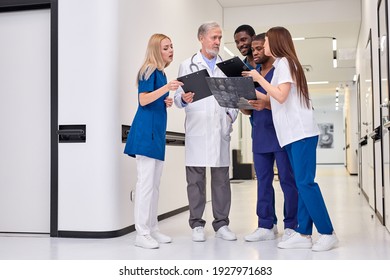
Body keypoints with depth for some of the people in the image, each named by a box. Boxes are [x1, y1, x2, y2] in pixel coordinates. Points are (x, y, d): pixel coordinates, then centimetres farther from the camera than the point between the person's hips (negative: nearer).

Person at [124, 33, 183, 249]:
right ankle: (142, 234, -3)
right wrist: (166, 88, -29)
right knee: (145, 182, -8)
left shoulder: (161, 73, 18)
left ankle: (152, 229, 19)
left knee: (155, 183, 11)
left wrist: (166, 102, 7)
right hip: (146, 130, -10)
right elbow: (143, 100, -19)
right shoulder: (149, 71, -8)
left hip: (157, 131, 10)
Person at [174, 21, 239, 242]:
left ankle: (222, 224, 14)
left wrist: (231, 116, -3)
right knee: (196, 178, 1)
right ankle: (197, 225, 11)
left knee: (222, 178, 5)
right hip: (197, 129, -2)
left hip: (221, 129, 2)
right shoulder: (188, 65, 8)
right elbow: (178, 97, 3)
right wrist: (184, 99, -19)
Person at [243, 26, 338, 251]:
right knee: (302, 183, 5)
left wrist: (259, 78, -10)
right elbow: (276, 99, 17)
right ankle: (303, 234, 7)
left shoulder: (285, 62, -7)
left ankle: (327, 233, -4)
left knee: (305, 182, -11)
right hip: (293, 133, 10)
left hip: (301, 131, -10)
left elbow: (281, 97, -17)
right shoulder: (281, 64, 21)